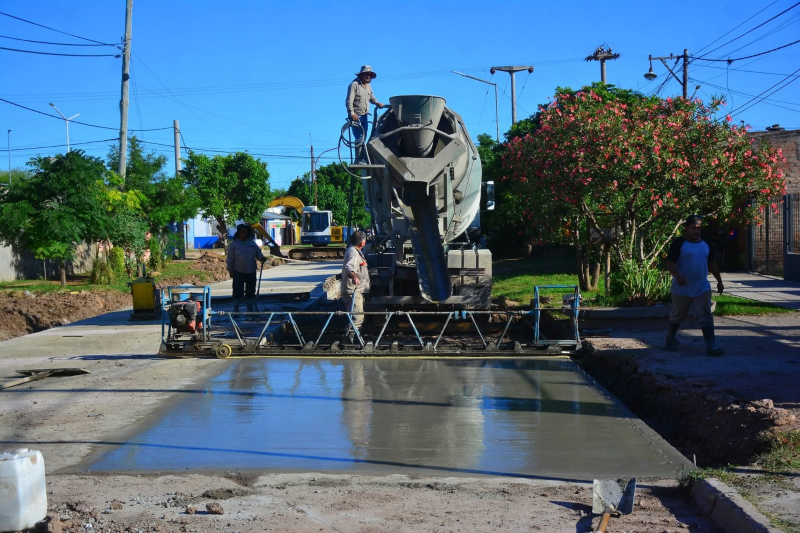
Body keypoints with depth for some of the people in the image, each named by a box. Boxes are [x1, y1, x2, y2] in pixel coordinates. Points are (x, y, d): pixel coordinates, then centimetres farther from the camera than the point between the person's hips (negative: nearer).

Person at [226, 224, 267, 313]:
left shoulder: (252, 243, 7)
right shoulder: (234, 244, -3)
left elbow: (258, 253, 7)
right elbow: (230, 259, -2)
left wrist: (262, 258, -15)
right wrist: (230, 270, -6)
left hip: (251, 272, 4)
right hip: (238, 272, -4)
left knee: (250, 292, 11)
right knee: (238, 292, -4)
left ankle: (250, 309, 23)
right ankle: (236, 310, 4)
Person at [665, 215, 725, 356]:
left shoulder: (706, 244, 8)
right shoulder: (678, 243, -9)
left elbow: (712, 263, 17)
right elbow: (670, 263, -15)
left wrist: (719, 281, 15)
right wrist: (677, 276, -32)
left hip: (702, 289, 4)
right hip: (682, 289, -3)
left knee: (706, 317, -4)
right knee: (677, 315, 13)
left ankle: (711, 346, -7)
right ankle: (670, 338, 36)